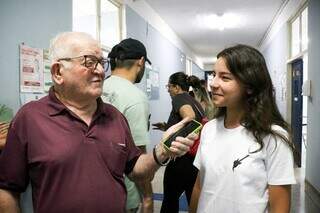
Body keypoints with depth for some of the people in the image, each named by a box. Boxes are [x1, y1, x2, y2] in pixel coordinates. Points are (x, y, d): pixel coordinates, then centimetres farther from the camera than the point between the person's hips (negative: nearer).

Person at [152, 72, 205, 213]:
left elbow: (190, 118, -30)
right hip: (198, 161, 7)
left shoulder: (179, 98, -9)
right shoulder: (196, 102, 14)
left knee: (169, 201, 14)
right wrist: (168, 127, 19)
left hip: (181, 161, -7)